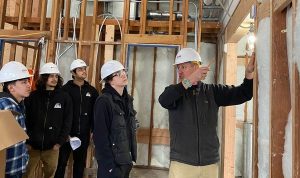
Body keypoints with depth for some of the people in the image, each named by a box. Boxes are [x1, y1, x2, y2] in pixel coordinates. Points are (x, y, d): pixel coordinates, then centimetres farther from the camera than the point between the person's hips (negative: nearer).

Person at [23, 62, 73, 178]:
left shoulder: (64, 97, -1)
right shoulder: (32, 96, -2)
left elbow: (67, 122, 0)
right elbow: (25, 120, -1)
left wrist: (60, 142, -4)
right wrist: (27, 142, -5)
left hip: (52, 146, 1)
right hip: (32, 145, 0)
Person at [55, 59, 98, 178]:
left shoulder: (92, 91, 5)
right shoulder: (66, 89, -5)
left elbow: (95, 113, 6)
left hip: (84, 134, 3)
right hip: (67, 133, -3)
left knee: (80, 163, 16)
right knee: (62, 162, 7)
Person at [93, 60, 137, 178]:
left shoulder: (127, 99, 8)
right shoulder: (104, 101, -15)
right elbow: (100, 136, -18)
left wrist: (132, 156, 11)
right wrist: (109, 164, -18)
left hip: (126, 160, 7)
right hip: (112, 162, -7)